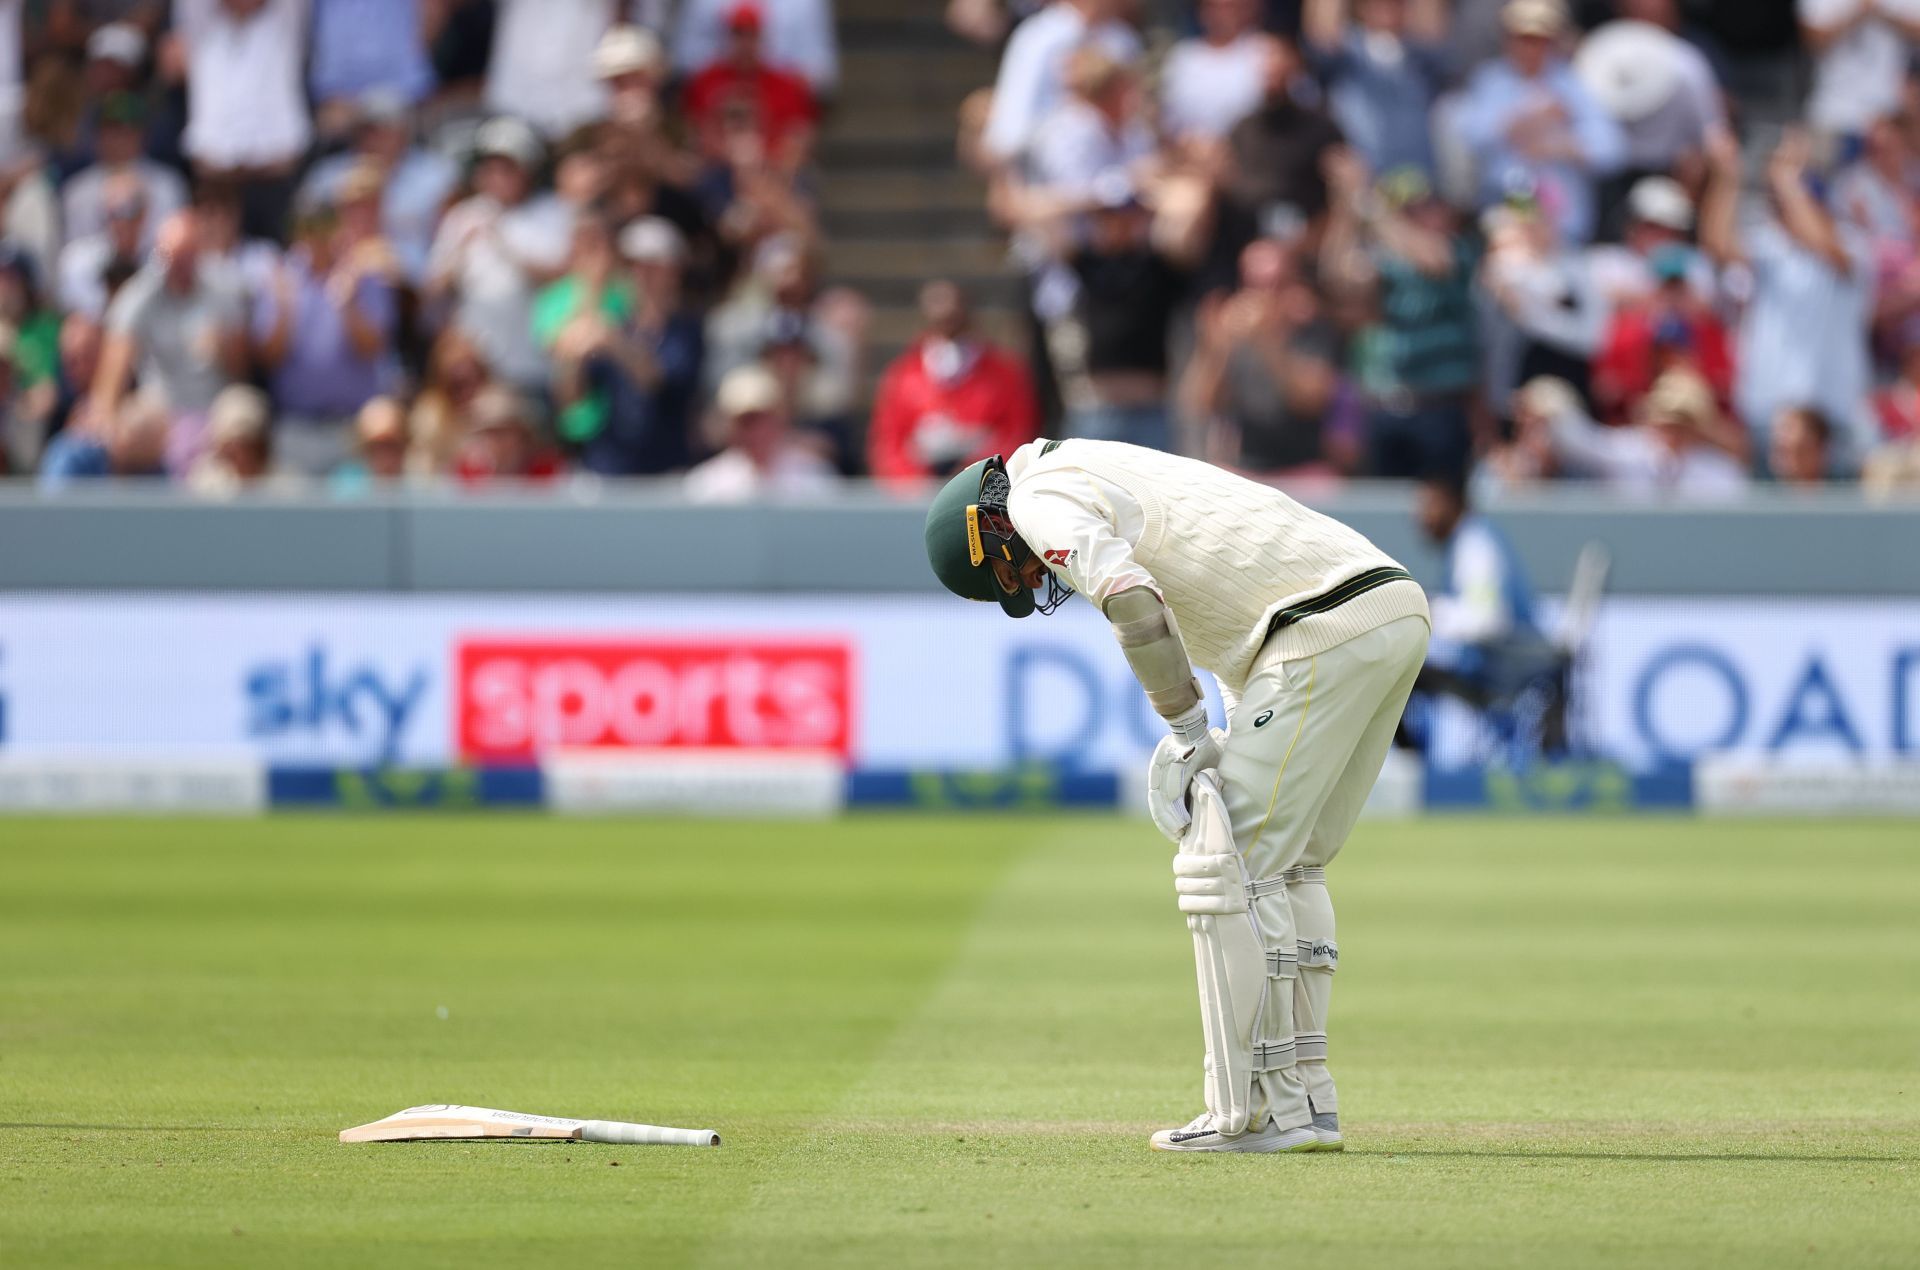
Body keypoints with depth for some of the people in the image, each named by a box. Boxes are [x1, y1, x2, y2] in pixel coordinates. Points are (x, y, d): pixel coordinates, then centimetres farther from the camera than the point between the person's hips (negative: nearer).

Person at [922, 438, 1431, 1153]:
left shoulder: (1045, 497, -1)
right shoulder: (1110, 472, 30)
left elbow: (1135, 603, -18)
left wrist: (1188, 728, -8)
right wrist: (1239, 733, 19)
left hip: (1327, 627, -10)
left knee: (1228, 869, -4)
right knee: (1288, 868, 18)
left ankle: (1261, 1111, -5)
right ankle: (1309, 1104, 16)